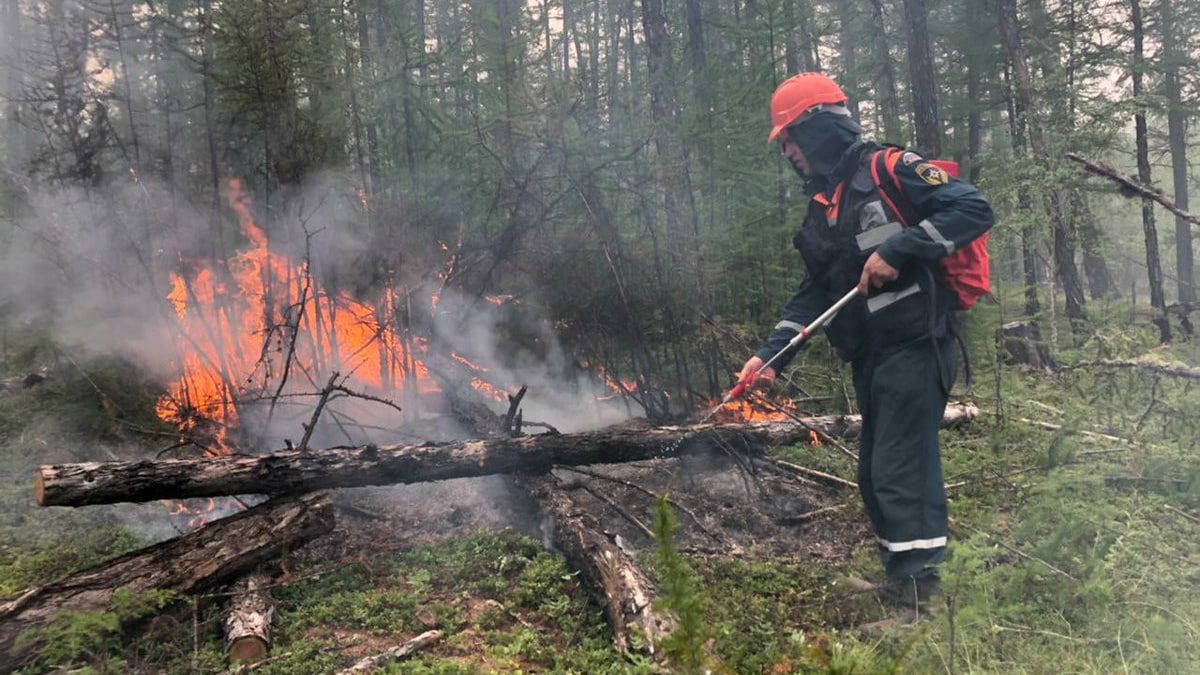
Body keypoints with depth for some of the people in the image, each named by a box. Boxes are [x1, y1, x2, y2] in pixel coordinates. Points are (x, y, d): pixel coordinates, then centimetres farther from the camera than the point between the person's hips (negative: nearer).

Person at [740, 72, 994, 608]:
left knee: (901, 472, -10)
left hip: (914, 347, -9)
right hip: (871, 357, 9)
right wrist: (771, 355, 7)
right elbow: (813, 294, 17)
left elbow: (974, 209, -15)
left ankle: (919, 600, -2)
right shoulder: (822, 207, 17)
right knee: (875, 476, 14)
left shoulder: (889, 170, -7)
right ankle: (899, 581, 28)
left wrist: (898, 250, -21)